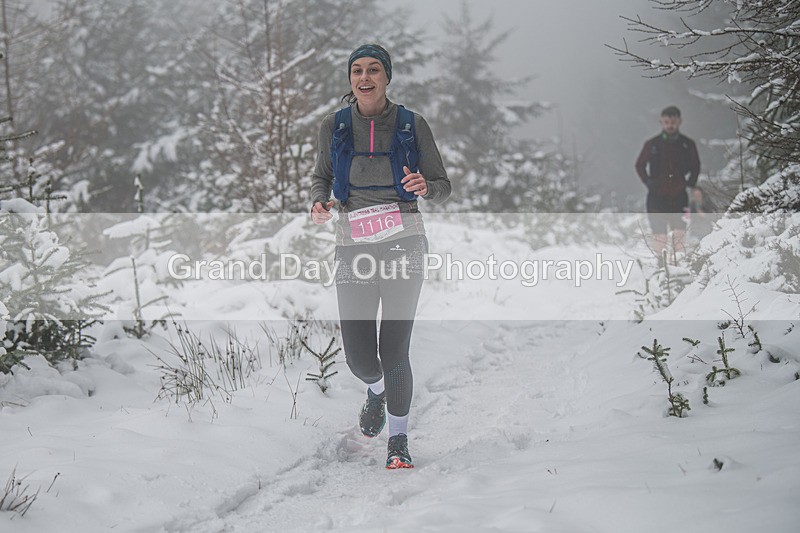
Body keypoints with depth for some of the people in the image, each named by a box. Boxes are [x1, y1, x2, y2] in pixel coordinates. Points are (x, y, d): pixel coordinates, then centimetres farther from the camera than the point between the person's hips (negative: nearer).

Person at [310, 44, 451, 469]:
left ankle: (399, 441, 15)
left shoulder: (412, 125, -1)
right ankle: (376, 390, 38)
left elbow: (443, 187, 6)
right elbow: (320, 176, 18)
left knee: (394, 351, -5)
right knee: (358, 356, -1)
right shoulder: (334, 126, 3)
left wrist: (426, 187, -18)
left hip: (403, 246, -1)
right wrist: (318, 202, -5)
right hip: (354, 248, 2)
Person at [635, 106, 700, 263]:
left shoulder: (687, 145, 4)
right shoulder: (652, 144, 2)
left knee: (679, 232, -11)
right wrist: (648, 183, 3)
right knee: (659, 233, -2)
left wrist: (689, 183, 7)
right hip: (657, 197, 0)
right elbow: (640, 165, 15)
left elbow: (695, 166, 20)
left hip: (679, 196, 0)